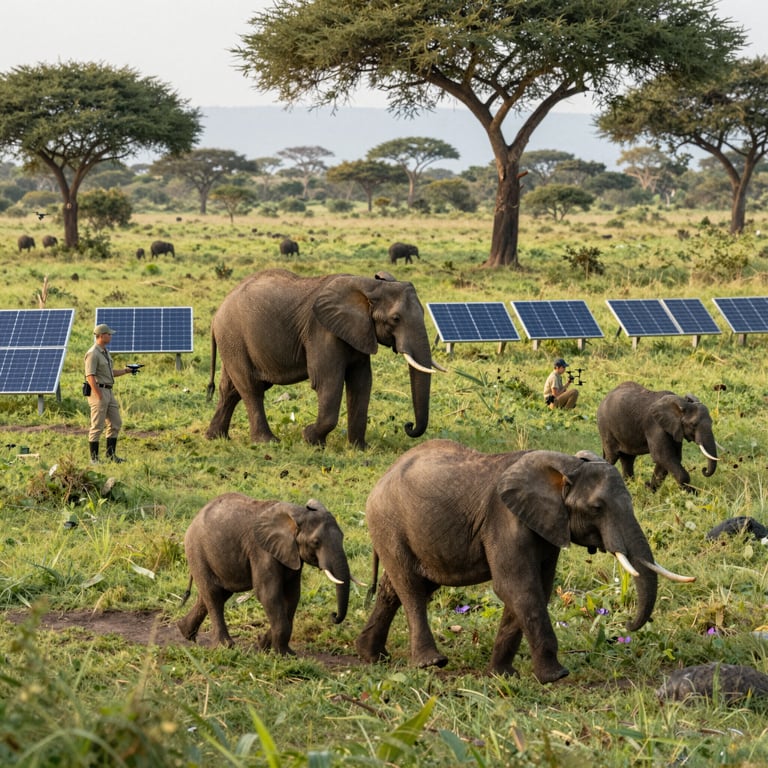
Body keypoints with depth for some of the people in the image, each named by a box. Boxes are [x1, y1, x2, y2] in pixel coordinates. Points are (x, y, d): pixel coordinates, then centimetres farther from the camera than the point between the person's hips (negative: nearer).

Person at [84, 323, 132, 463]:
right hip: (98, 391, -10)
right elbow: (90, 376, -20)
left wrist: (126, 370, 14)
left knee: (115, 423, 10)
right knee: (97, 426, -5)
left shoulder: (105, 352, 17)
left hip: (108, 392, 10)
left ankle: (110, 454, 17)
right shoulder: (93, 353, -14)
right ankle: (94, 458, 0)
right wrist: (99, 397, -23)